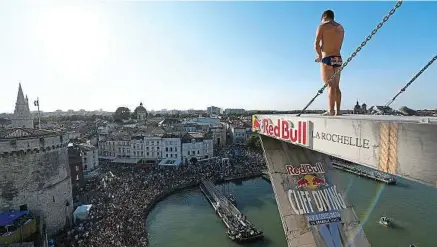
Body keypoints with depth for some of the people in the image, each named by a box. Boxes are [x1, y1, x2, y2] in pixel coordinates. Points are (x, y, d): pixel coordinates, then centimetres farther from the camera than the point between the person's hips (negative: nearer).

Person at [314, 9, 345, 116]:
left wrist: (320, 56, 6)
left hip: (328, 59, -6)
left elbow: (317, 45, -10)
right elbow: (339, 46, 16)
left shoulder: (322, 26, -1)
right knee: (336, 86, 9)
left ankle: (331, 110, -14)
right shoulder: (341, 27, 19)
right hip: (338, 59, 6)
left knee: (330, 86, -11)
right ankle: (337, 110, 10)